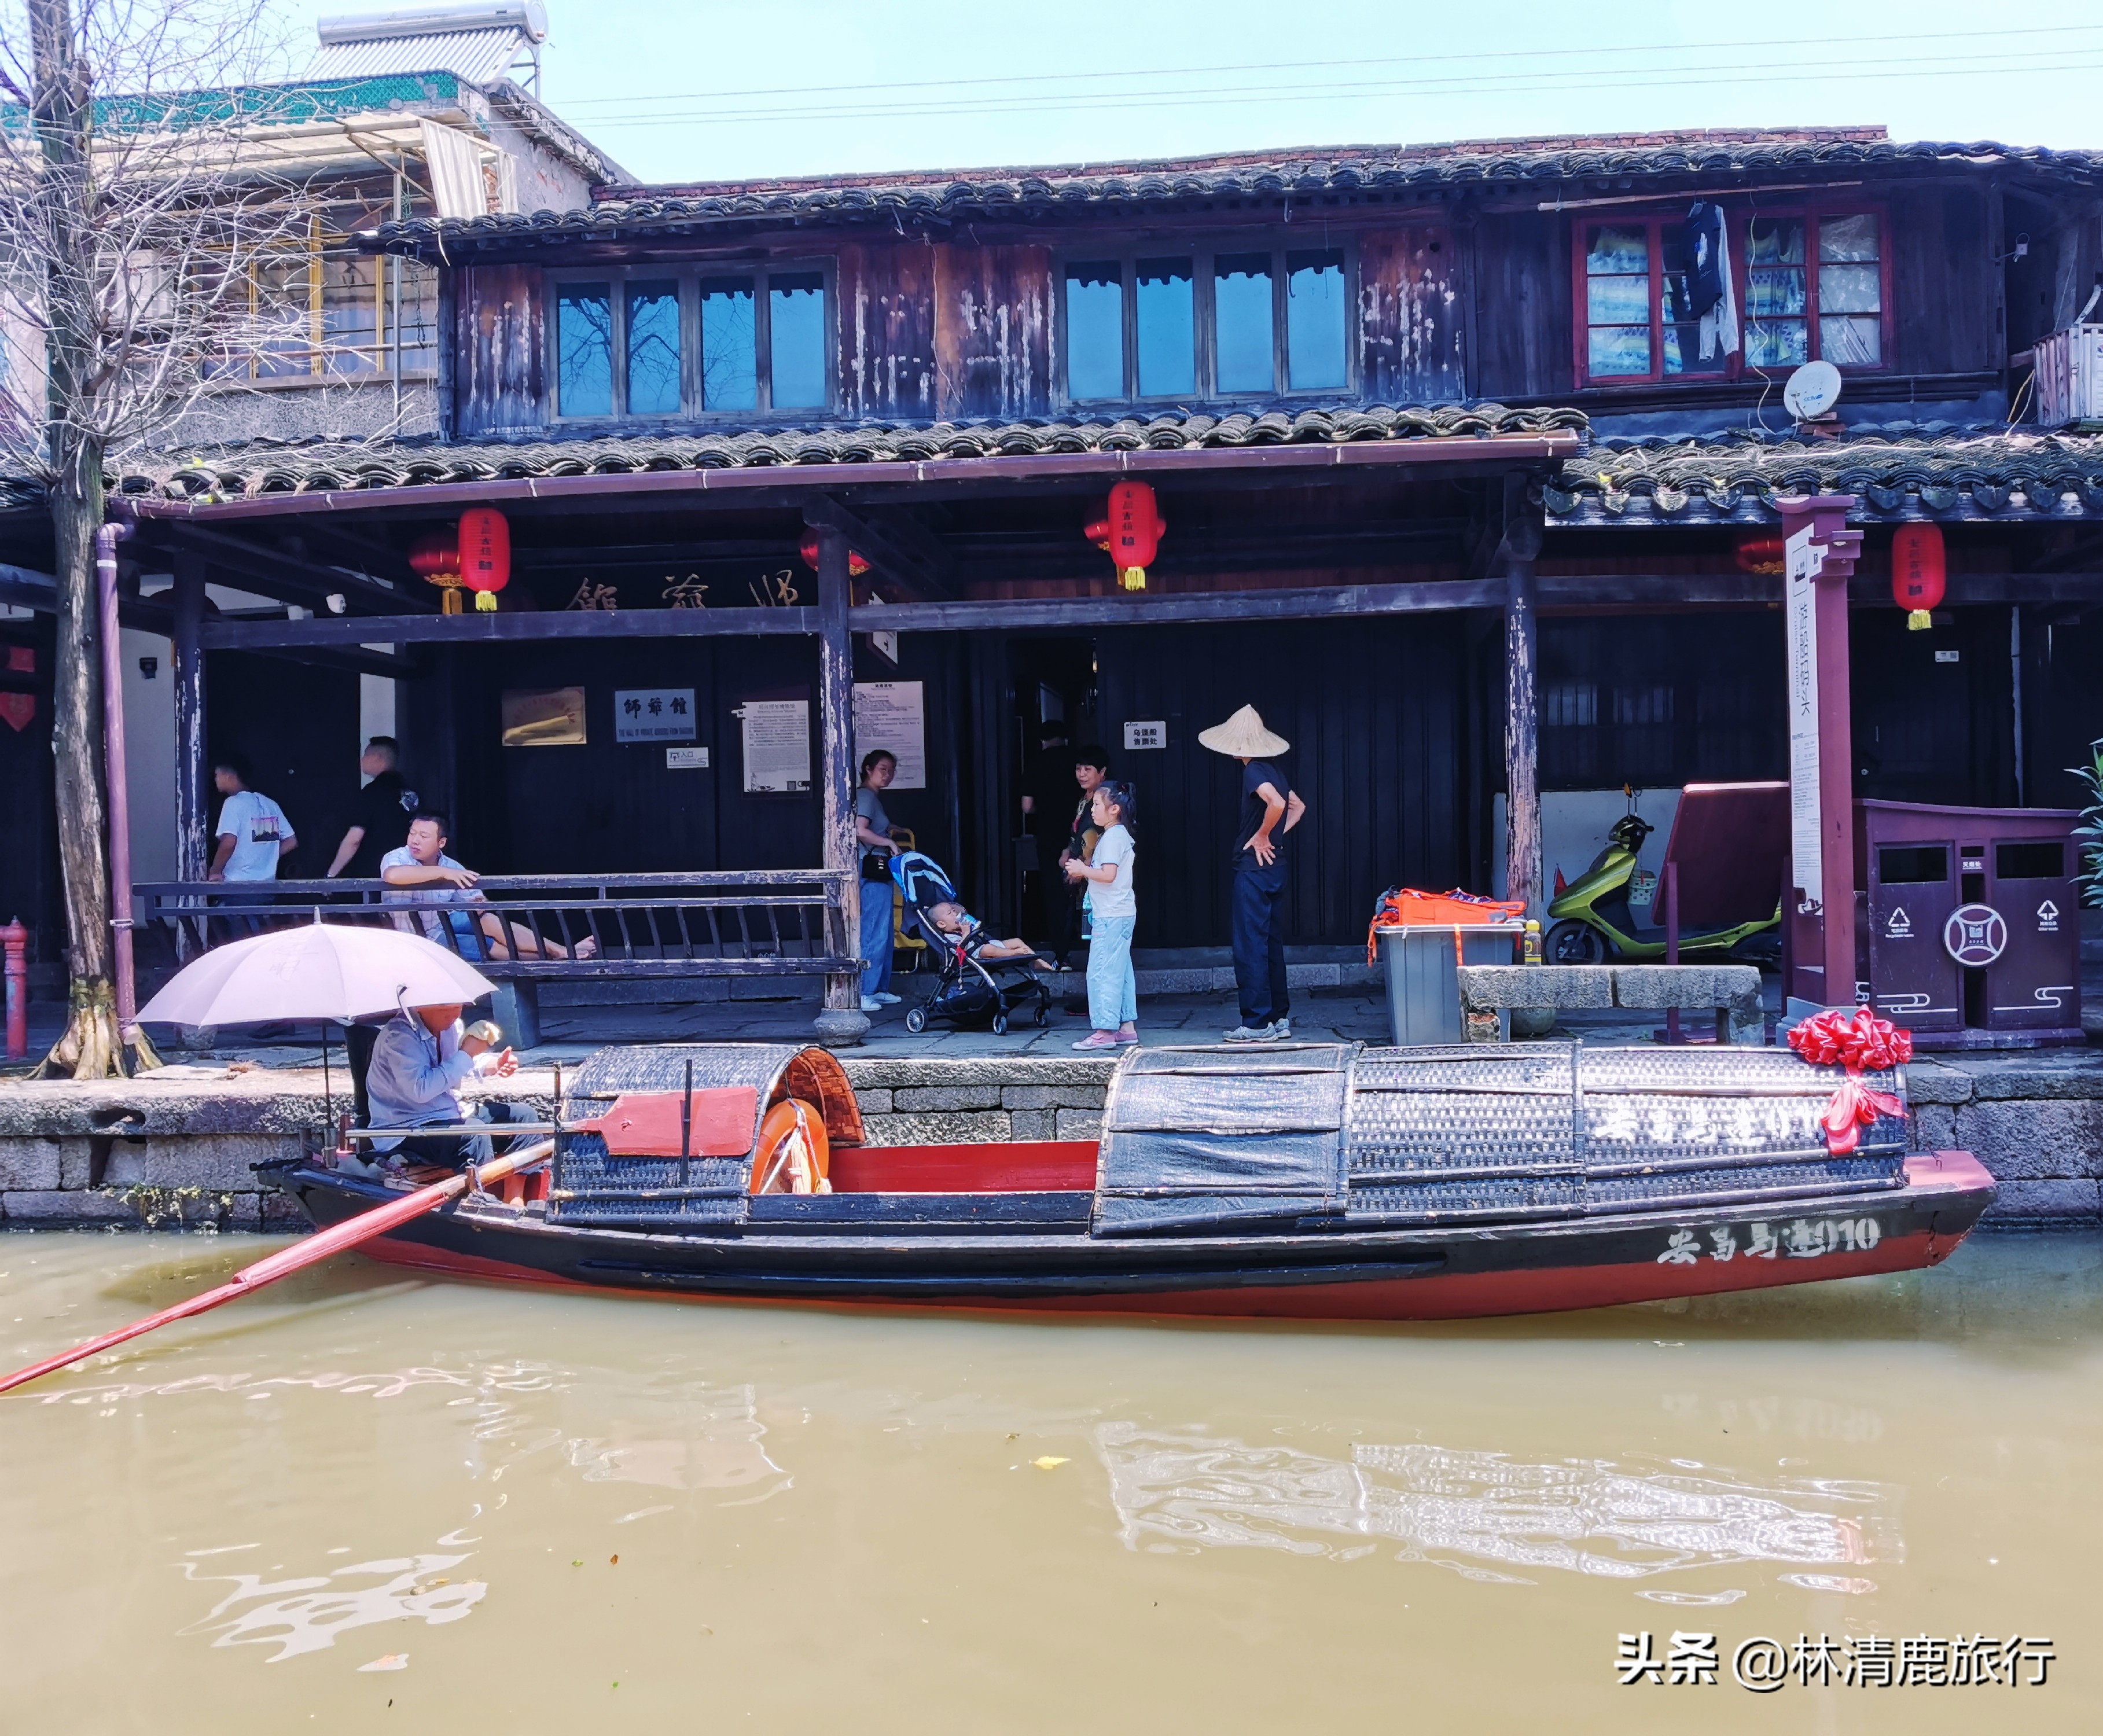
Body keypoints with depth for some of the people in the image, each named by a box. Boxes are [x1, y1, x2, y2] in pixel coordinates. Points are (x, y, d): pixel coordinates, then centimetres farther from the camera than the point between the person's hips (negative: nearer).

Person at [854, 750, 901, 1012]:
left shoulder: (873, 797, 19)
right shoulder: (866, 796, -11)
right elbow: (860, 831, -25)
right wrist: (889, 843, -14)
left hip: (878, 871, 11)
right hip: (872, 870, -11)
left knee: (884, 932, 15)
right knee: (874, 933, -11)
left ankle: (879, 989, 21)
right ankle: (863, 993, -10)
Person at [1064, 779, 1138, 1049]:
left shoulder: (1112, 837, -14)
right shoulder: (1121, 835, 17)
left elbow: (1108, 874, -24)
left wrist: (1083, 870, -12)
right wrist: (1084, 871, 13)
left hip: (1110, 915, -11)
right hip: (1122, 913, 11)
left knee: (1102, 972, -8)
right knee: (1120, 971, 13)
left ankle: (1105, 1031, -8)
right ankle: (1127, 1027, 16)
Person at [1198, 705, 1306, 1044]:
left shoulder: (1253, 771, -14)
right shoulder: (1272, 770, 13)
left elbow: (1276, 803, -31)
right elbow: (1298, 806, 24)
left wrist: (1261, 837, -17)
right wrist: (1277, 836, 13)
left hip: (1254, 866, -9)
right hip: (1275, 864, 9)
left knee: (1250, 946, -6)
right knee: (1271, 943, 14)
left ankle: (1257, 1024, -5)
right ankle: (1279, 1018, 18)